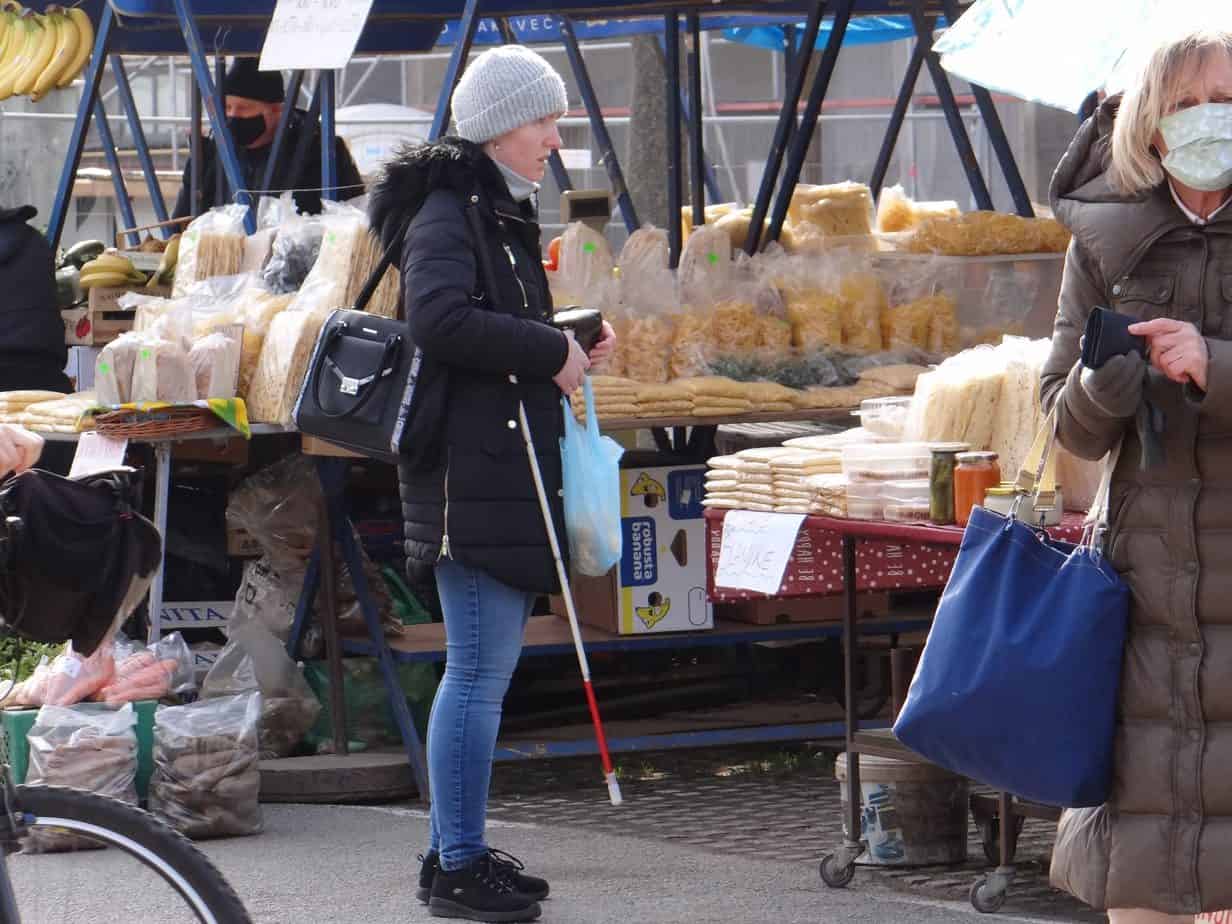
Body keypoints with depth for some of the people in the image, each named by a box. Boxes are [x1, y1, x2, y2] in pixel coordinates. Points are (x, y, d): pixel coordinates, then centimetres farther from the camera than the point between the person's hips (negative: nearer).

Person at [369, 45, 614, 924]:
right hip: (471, 469, -10)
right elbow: (439, 317, -27)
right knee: (482, 670, -9)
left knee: (486, 666, 14)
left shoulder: (504, 214, 20)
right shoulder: (448, 210, -11)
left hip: (507, 467, 10)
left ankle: (456, 850, 21)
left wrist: (567, 348, 11)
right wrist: (550, 350, -19)